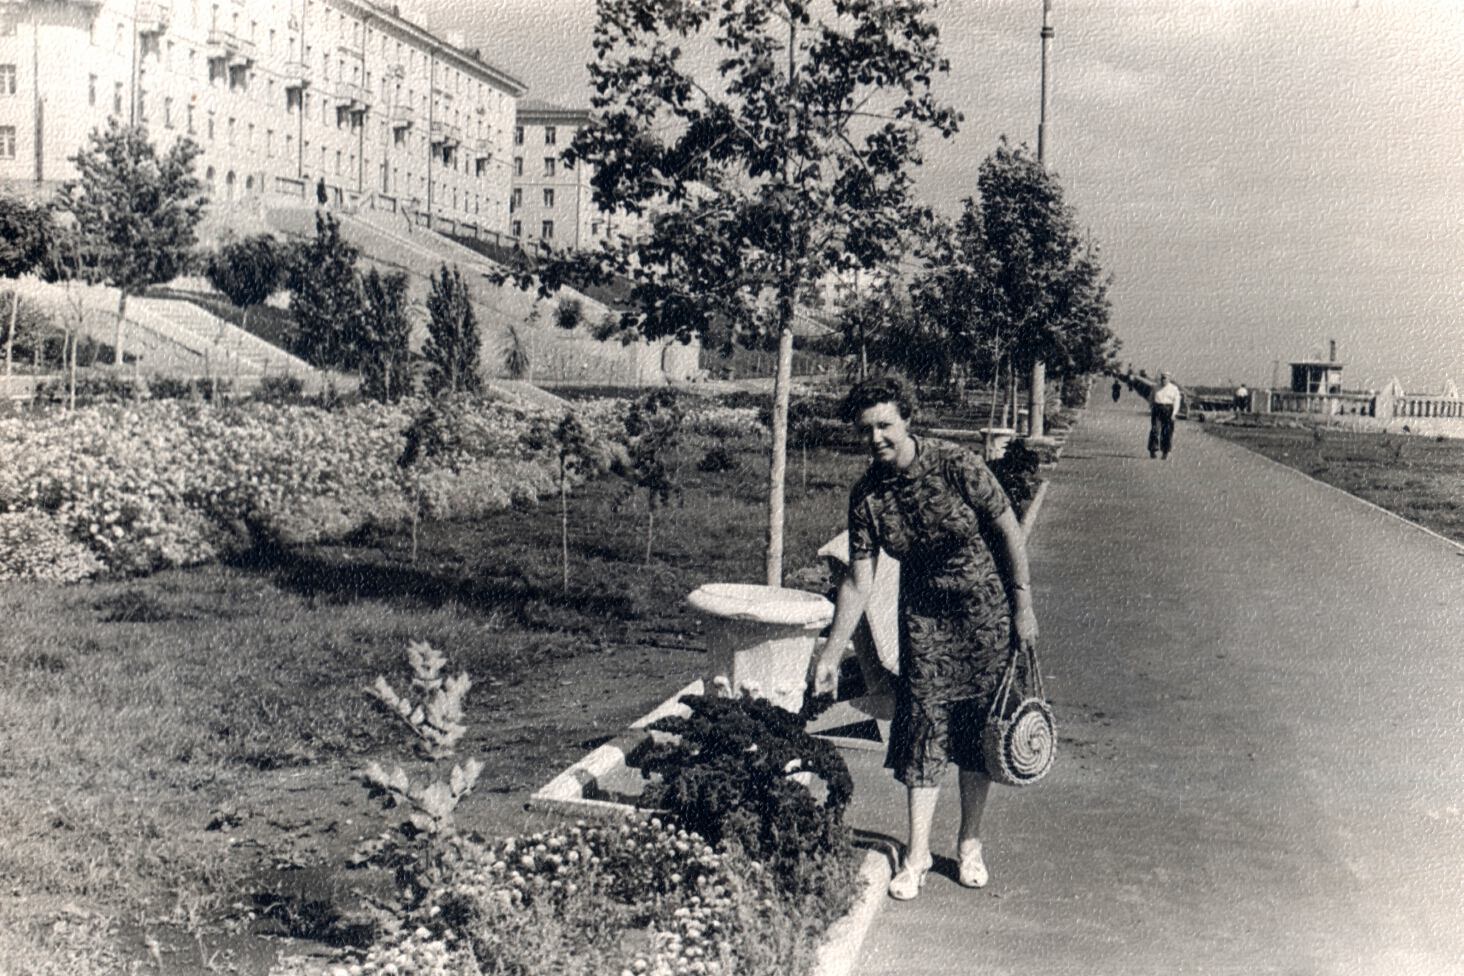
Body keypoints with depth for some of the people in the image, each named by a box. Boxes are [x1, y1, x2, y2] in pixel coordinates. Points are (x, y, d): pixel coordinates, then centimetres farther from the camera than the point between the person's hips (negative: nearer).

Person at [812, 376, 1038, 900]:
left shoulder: (957, 465, -20)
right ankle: (917, 851, 4)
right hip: (924, 611, 2)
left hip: (986, 606, -2)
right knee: (923, 720, -4)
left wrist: (1023, 605, -9)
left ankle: (970, 842, 19)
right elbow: (859, 582, -5)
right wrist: (831, 652, -7)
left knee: (978, 723, 4)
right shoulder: (867, 495, -10)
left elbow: (1010, 531, -10)